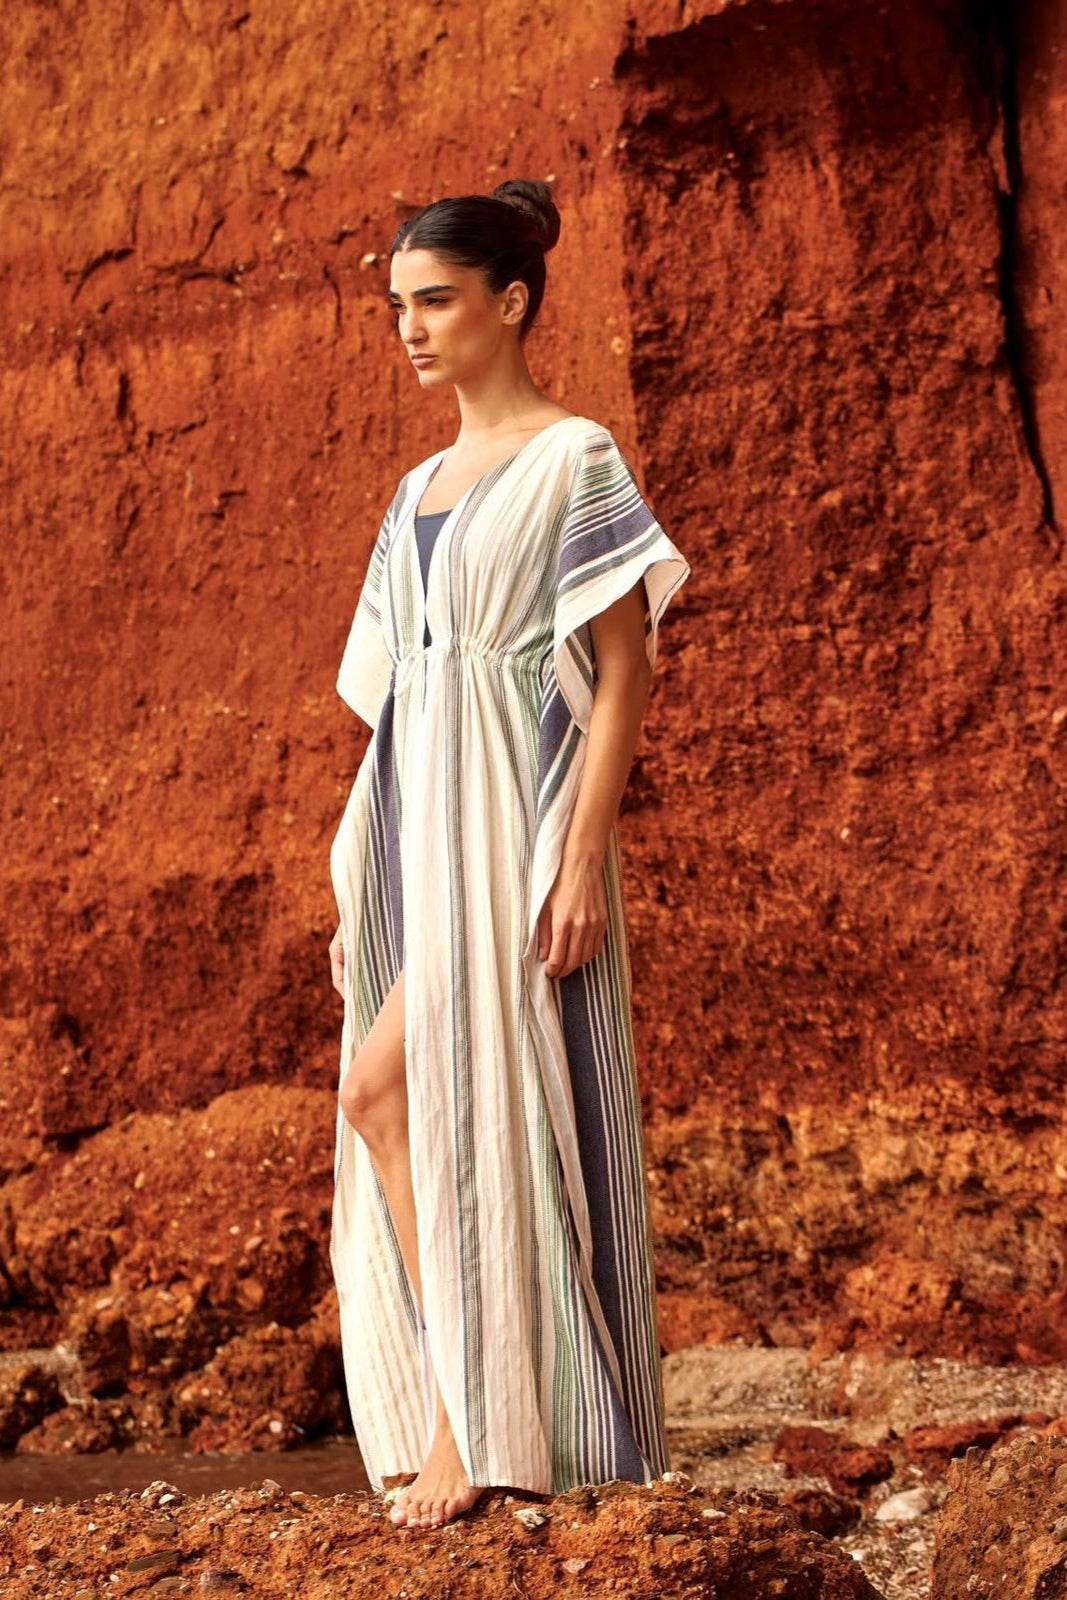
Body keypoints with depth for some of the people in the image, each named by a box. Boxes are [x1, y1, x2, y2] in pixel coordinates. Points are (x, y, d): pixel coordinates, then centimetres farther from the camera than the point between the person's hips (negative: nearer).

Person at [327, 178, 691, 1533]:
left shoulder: (576, 463, -5)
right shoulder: (418, 490, 17)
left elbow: (626, 670, -10)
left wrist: (583, 857, -18)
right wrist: (363, 868, 15)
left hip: (513, 820, -8)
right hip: (415, 825, 8)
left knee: (388, 1093, -15)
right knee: (420, 1109, 3)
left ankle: (479, 1418, -6)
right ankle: (464, 1403, 9)